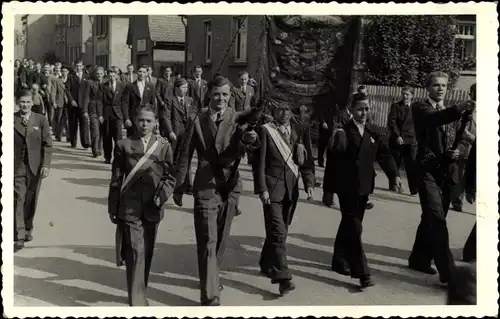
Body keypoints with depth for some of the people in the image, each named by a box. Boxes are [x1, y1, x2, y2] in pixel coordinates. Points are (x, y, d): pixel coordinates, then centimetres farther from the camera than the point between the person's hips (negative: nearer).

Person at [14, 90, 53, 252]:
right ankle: (19, 237, -5)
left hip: (35, 166, 1)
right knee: (18, 200, -7)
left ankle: (28, 229, 32)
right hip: (17, 166, -1)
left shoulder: (41, 120, 0)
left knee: (31, 200, 11)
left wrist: (46, 165, -7)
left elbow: (47, 144, 0)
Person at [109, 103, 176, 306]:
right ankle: (137, 301, -5)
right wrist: (112, 208, 5)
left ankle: (139, 293, 33)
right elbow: (116, 179, 4)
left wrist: (162, 196, -11)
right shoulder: (124, 145, 0)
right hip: (130, 208, -2)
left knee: (147, 254, 13)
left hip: (152, 209, 2)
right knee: (136, 252, -10)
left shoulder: (164, 146, 3)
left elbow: (170, 177, 6)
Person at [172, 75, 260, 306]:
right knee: (207, 241, -8)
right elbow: (185, 155, 3)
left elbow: (236, 152, -15)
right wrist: (178, 187, 4)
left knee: (221, 239, 16)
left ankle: (210, 276, 39)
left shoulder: (237, 119, 0)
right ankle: (210, 297, -4)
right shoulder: (197, 119, -1)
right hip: (206, 185, -2)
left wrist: (247, 140, -38)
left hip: (230, 185, 2)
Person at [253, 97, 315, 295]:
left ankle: (266, 265, 32)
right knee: (278, 232, -9)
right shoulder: (265, 131, -4)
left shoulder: (300, 130, 7)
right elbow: (259, 162, -5)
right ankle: (283, 277, -7)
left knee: (280, 230, 14)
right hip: (272, 187, -4)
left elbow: (307, 159, 8)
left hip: (291, 188, 4)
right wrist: (262, 189, -11)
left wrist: (309, 183, -1)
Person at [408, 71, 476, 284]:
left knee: (431, 218, 15)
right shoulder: (420, 108, -4)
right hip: (427, 169, -8)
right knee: (437, 219, -14)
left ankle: (419, 258, 29)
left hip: (443, 171, 8)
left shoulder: (446, 112, 18)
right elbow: (433, 119, -28)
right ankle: (447, 271, -13)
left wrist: (451, 153, -2)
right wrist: (458, 109, -45)